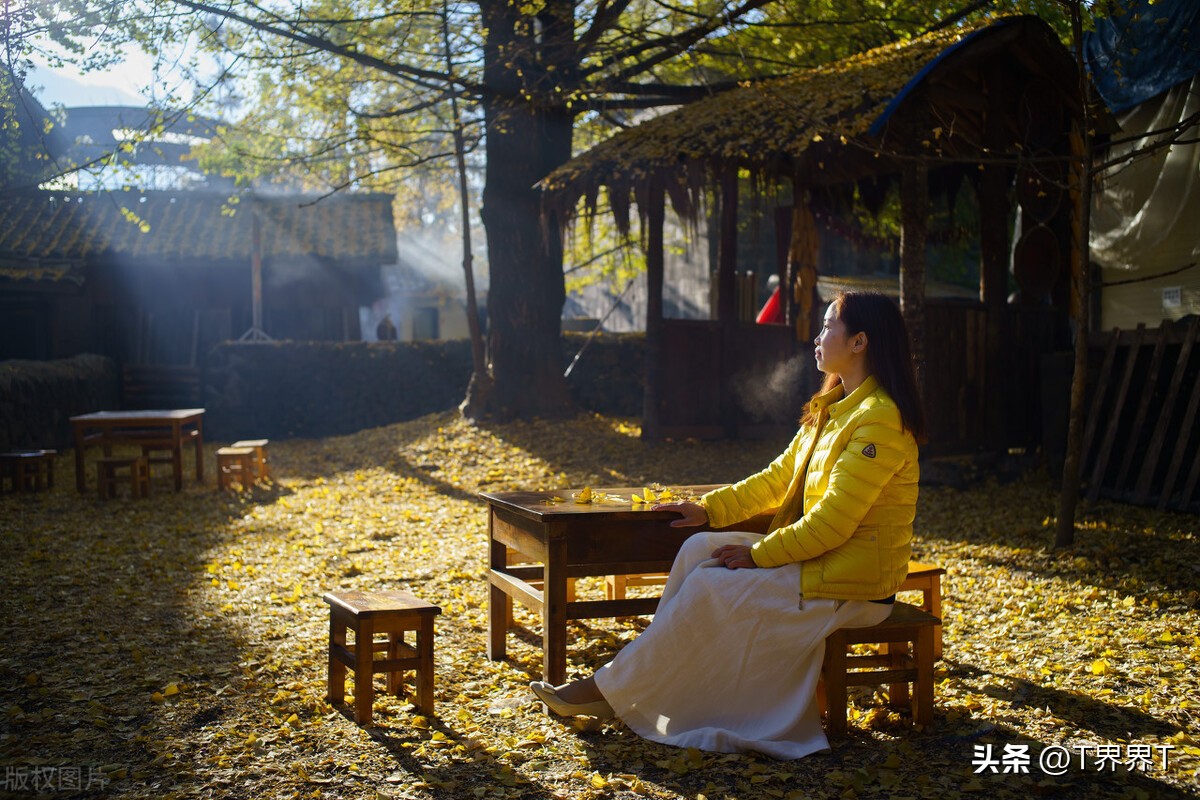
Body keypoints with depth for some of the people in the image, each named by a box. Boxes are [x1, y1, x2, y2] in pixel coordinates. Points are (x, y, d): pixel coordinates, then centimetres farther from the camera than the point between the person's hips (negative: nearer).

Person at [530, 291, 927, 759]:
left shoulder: (879, 419, -20)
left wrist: (757, 554, -17)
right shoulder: (832, 410, 13)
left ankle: (611, 692, -7)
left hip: (851, 583, -9)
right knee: (699, 548, -6)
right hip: (816, 557, 9)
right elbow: (778, 478, 15)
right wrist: (708, 509, 6)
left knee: (709, 587, -18)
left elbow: (832, 522, -23)